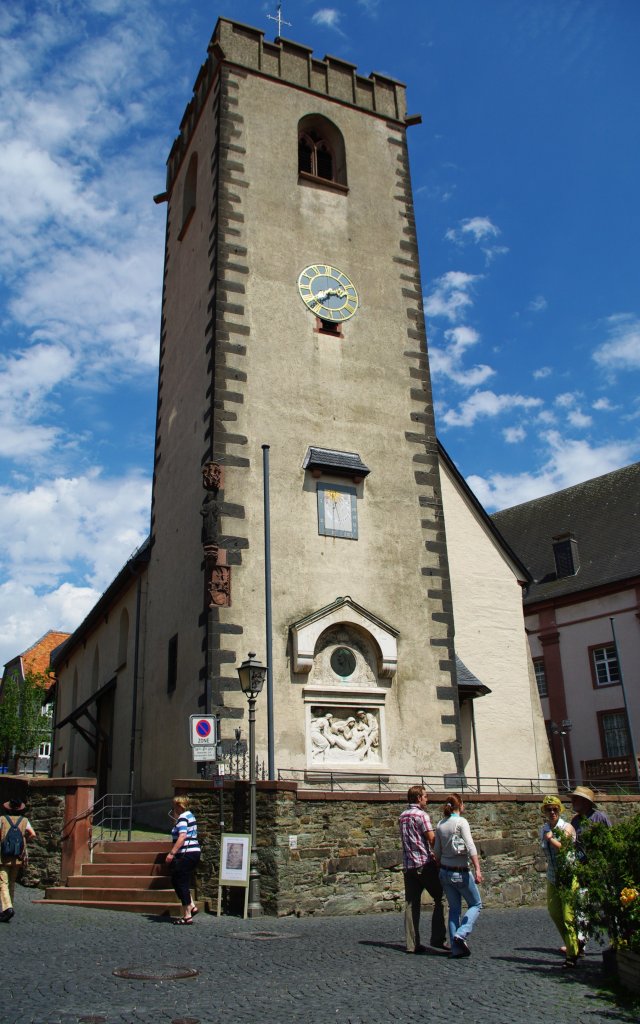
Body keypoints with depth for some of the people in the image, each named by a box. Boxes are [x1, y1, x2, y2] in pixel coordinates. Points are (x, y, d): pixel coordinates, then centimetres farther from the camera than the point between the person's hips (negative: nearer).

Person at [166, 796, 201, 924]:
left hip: (186, 854, -10)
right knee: (176, 881, 17)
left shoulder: (183, 817, -12)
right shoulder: (189, 815, 18)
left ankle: (187, 916, 2)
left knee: (181, 883, -2)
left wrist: (172, 853, -26)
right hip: (195, 852, 10)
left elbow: (182, 837, -23)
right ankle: (191, 906, 16)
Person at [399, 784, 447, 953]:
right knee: (439, 899, 3)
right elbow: (432, 839, -15)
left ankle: (411, 944, 5)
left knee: (411, 904, 6)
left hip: (408, 865, 7)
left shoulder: (402, 817, 15)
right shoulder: (421, 815, -9)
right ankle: (437, 939, -2)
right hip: (425, 863, -7)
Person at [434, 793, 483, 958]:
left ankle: (456, 948, 10)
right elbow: (470, 847, -21)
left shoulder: (439, 825, 6)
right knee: (476, 904, 11)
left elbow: (437, 852, 9)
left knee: (454, 909, 14)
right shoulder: (461, 822, -12)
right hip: (461, 873, -6)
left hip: (445, 872, 6)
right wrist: (477, 869, -24)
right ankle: (461, 934, -7)